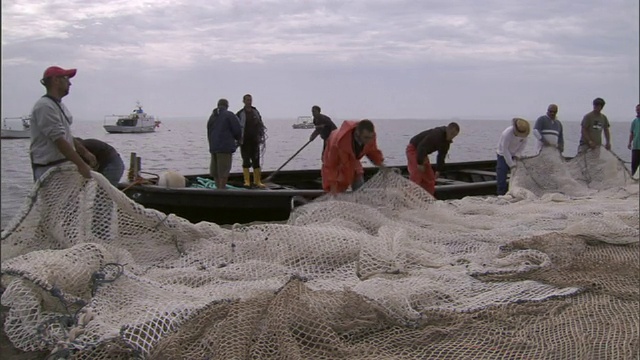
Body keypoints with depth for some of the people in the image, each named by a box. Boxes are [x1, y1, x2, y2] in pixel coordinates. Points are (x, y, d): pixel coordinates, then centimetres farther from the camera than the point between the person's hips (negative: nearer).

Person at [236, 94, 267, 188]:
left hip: (255, 141, 3)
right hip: (245, 142, -3)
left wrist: (262, 138, 10)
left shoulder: (256, 112, 10)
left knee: (256, 161, 4)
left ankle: (257, 181, 9)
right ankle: (247, 181, 2)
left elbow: (261, 125, 15)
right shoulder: (240, 114, -2)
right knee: (246, 161, -2)